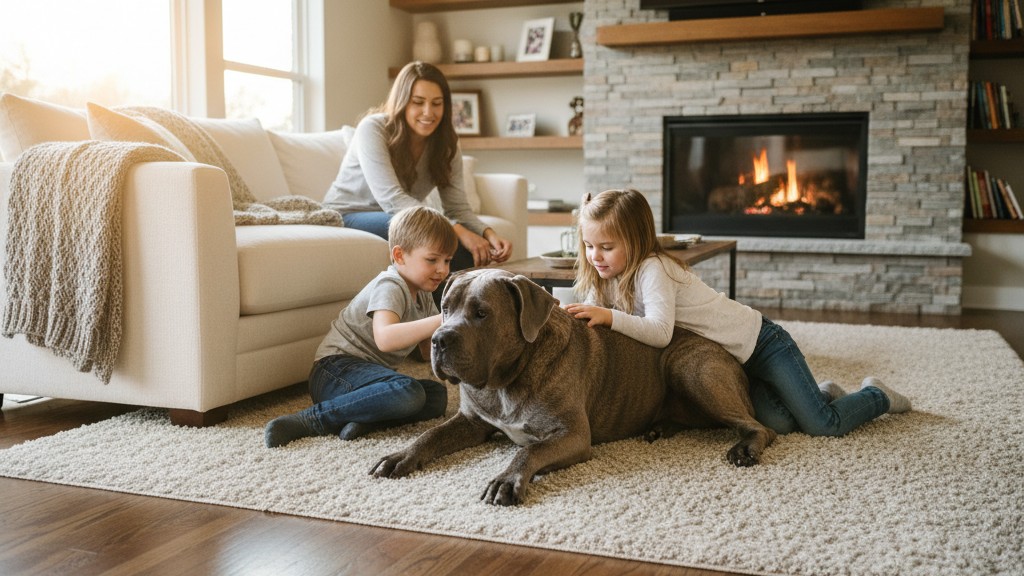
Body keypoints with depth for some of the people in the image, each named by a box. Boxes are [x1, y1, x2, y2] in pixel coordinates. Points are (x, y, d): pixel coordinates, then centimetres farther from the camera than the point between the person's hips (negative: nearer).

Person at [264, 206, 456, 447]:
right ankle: (310, 420, -26)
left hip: (370, 372, 9)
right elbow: (385, 338, -36)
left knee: (437, 396, -6)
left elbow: (431, 351, 17)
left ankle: (364, 418, -20)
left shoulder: (423, 297, 13)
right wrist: (440, 321, -41)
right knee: (408, 392, -34)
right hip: (336, 369, -9)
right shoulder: (390, 287, -16)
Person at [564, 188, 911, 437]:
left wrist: (609, 317, -46)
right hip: (731, 361, 7)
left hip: (759, 343, -7)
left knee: (824, 426, -11)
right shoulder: (608, 277, -1)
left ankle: (876, 397, 19)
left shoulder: (652, 269, -26)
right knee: (778, 424, -9)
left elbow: (660, 333, -39)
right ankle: (822, 394, 20)